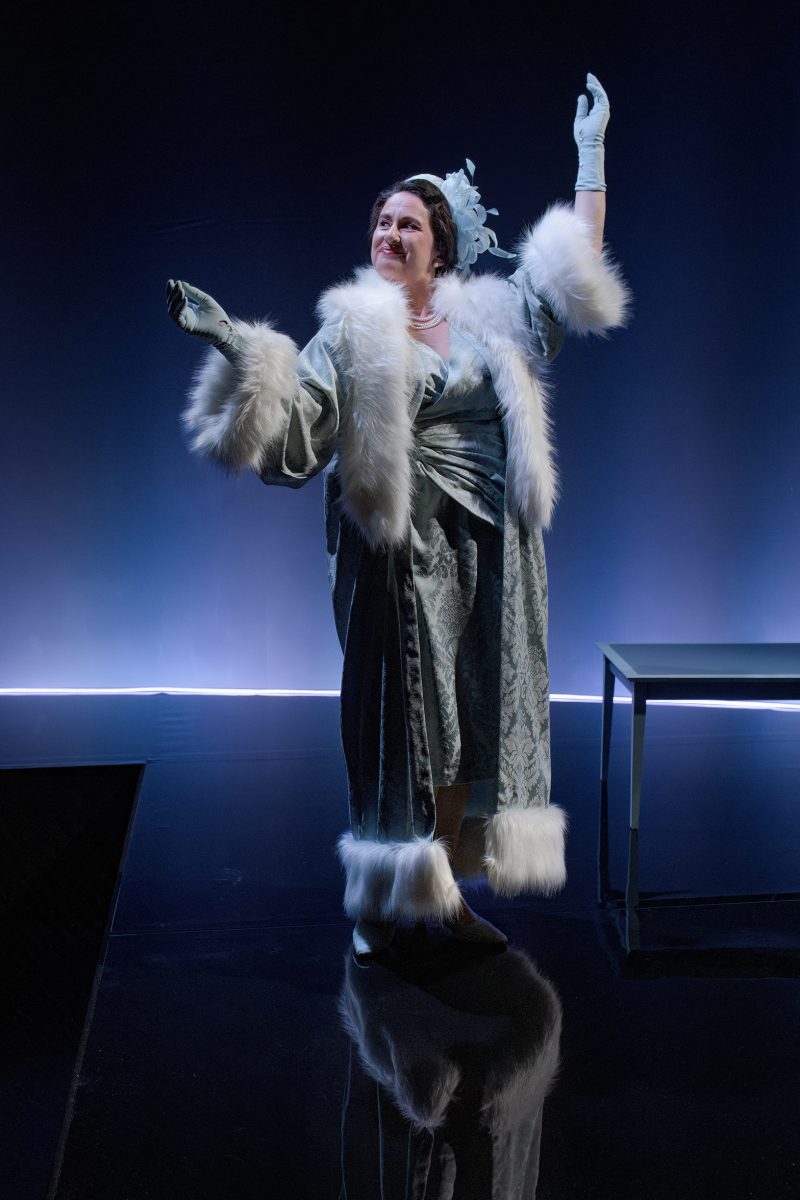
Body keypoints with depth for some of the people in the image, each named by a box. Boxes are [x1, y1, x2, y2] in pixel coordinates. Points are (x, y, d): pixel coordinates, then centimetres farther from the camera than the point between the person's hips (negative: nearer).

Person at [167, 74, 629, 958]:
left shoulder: (488, 316, 11)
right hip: (397, 554, -4)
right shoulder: (352, 331, 0)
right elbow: (293, 433, -10)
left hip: (489, 553, 4)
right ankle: (382, 896, 14)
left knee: (475, 718, 7)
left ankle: (446, 889, 19)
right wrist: (236, 347, -23)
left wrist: (591, 156, 16)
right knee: (399, 718, 1)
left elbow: (575, 274, 17)